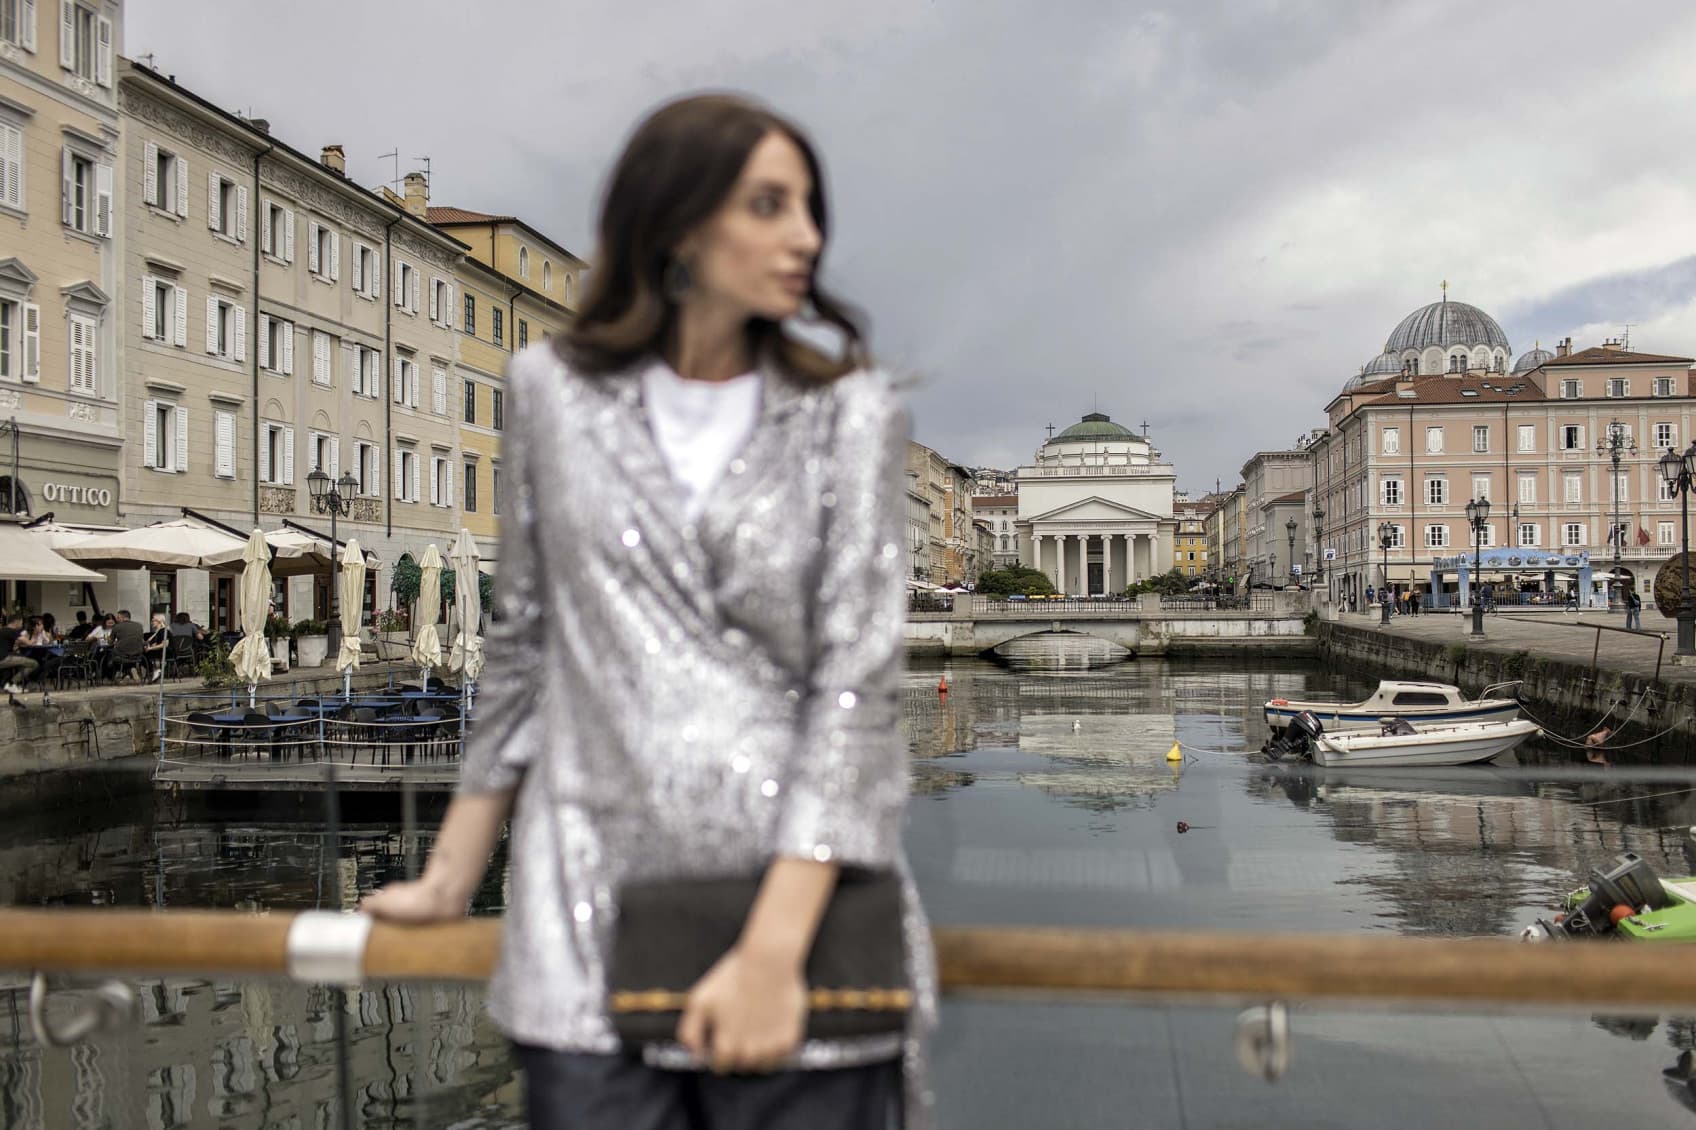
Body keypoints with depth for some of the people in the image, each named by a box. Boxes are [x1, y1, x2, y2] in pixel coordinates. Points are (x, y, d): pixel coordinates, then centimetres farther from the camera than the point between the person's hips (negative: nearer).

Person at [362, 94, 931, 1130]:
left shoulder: (851, 412, 1)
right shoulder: (554, 393, 6)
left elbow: (857, 683, -6)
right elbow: (526, 648, 12)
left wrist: (774, 948, -14)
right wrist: (452, 877, 13)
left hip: (797, 898, -1)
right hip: (590, 929, 1)